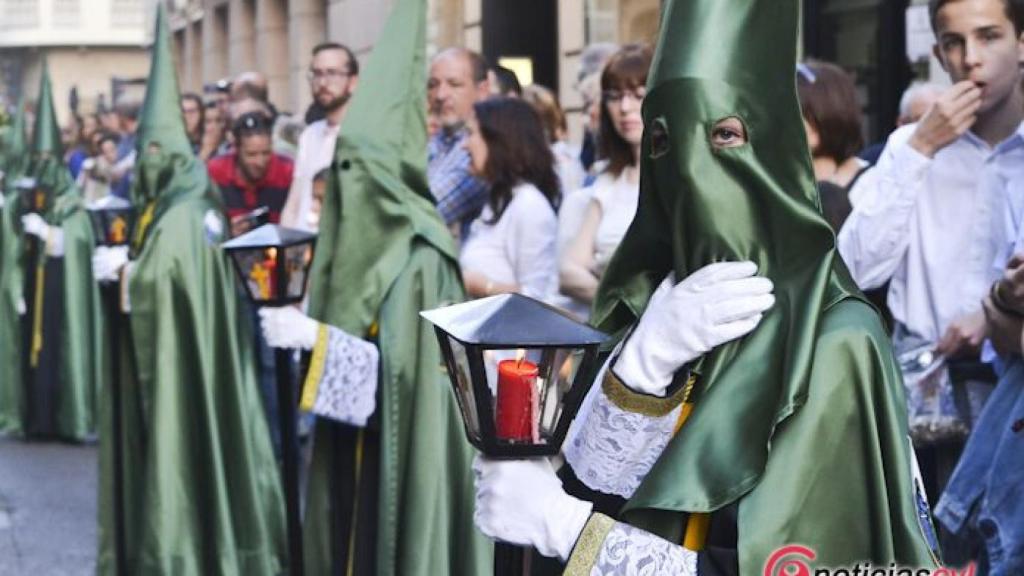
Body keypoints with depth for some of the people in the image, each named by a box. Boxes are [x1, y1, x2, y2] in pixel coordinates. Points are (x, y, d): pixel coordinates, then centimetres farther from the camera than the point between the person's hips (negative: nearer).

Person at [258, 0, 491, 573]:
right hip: (351, 438, 8)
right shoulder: (359, 244, 8)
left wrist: (315, 338, -23)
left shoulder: (421, 257, -15)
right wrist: (302, 329, -3)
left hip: (400, 449, -8)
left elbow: (398, 363, -20)